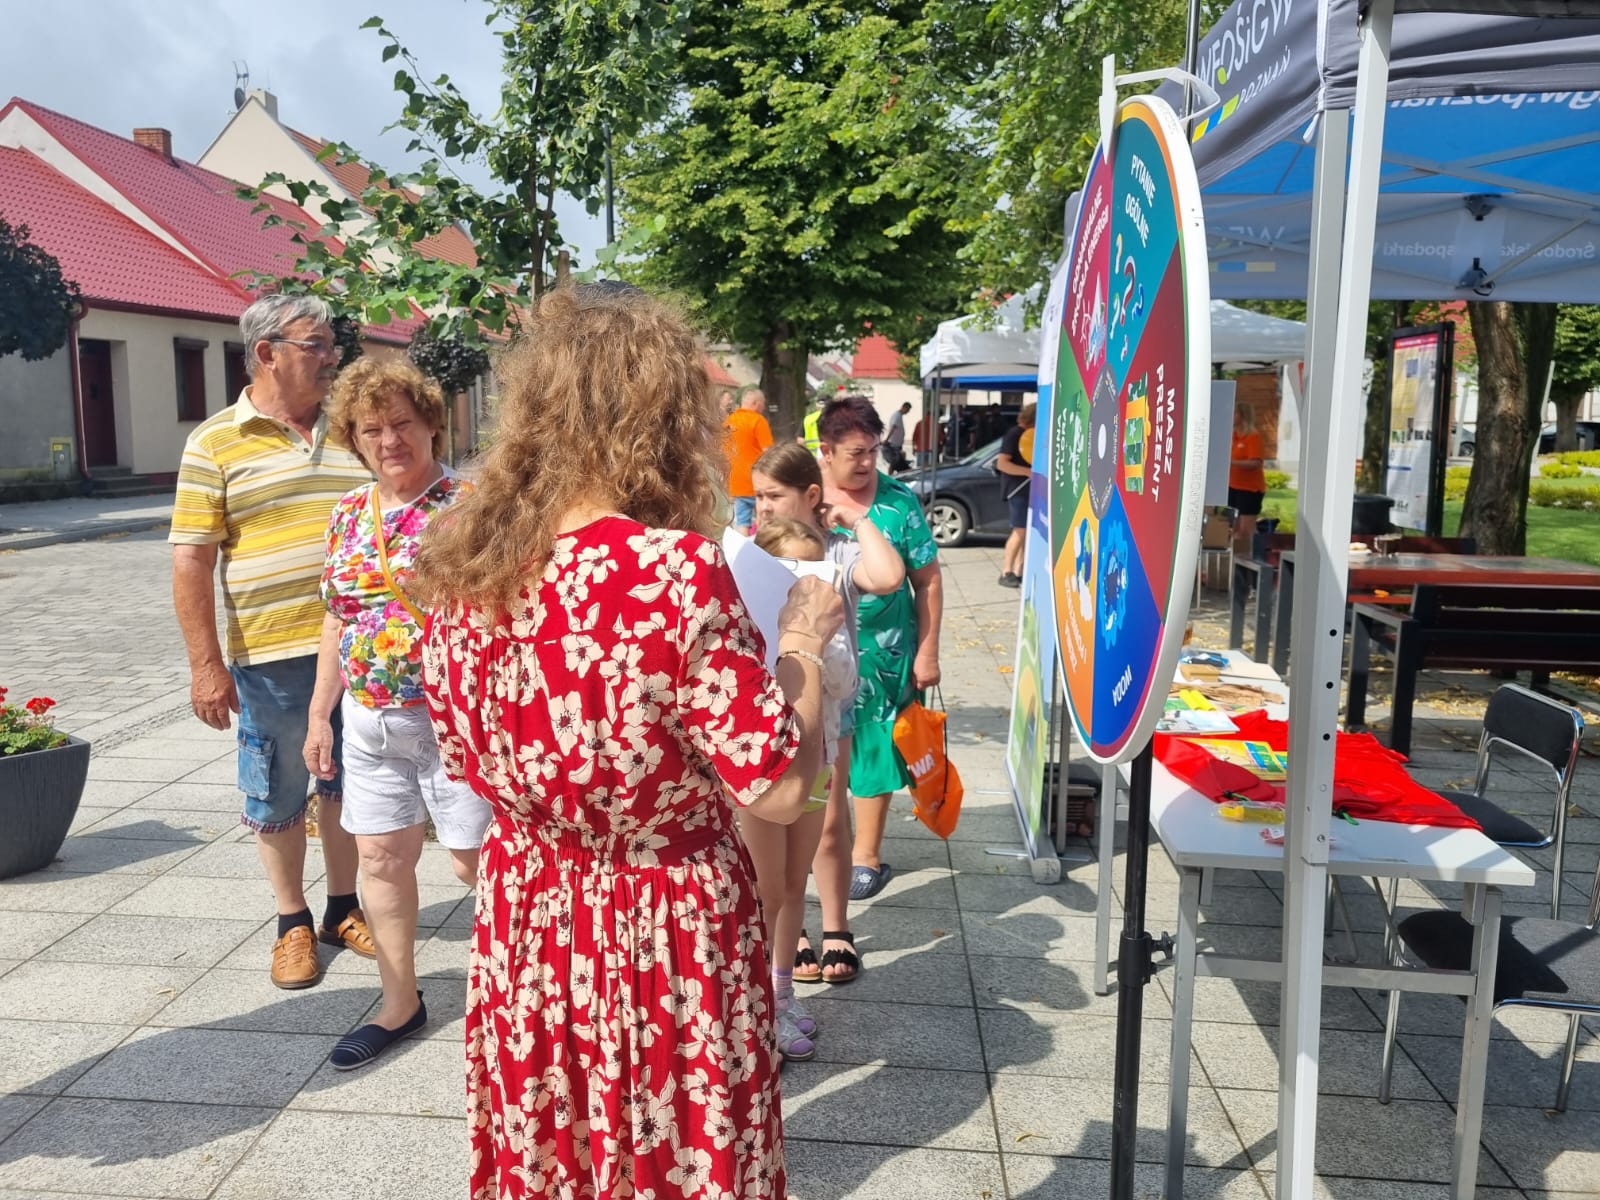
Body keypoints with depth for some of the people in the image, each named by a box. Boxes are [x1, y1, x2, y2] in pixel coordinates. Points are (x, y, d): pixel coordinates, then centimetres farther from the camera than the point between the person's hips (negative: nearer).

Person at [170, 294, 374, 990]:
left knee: (346, 784, 15)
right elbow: (191, 559, -6)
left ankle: (343, 908, 32)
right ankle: (293, 923, 28)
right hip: (271, 657, -3)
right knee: (277, 798, 10)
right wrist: (206, 664, -11)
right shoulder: (217, 442, -4)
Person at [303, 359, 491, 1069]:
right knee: (380, 857, 13)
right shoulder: (348, 514, 10)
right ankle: (400, 1003, 30)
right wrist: (320, 714, 17)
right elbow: (338, 618, 16)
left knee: (476, 861, 3)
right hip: (368, 721, 6)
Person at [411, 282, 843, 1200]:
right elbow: (780, 791, -19)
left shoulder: (464, 568, -7)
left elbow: (465, 762, 7)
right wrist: (803, 645, -5)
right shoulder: (676, 570, -25)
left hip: (527, 924, 5)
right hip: (670, 934, -5)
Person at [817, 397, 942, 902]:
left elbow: (928, 580, -3)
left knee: (872, 749, 8)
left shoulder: (898, 501, -8)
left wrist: (927, 651, -5)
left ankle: (866, 855, 22)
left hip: (882, 652, -2)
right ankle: (825, 835, 34)